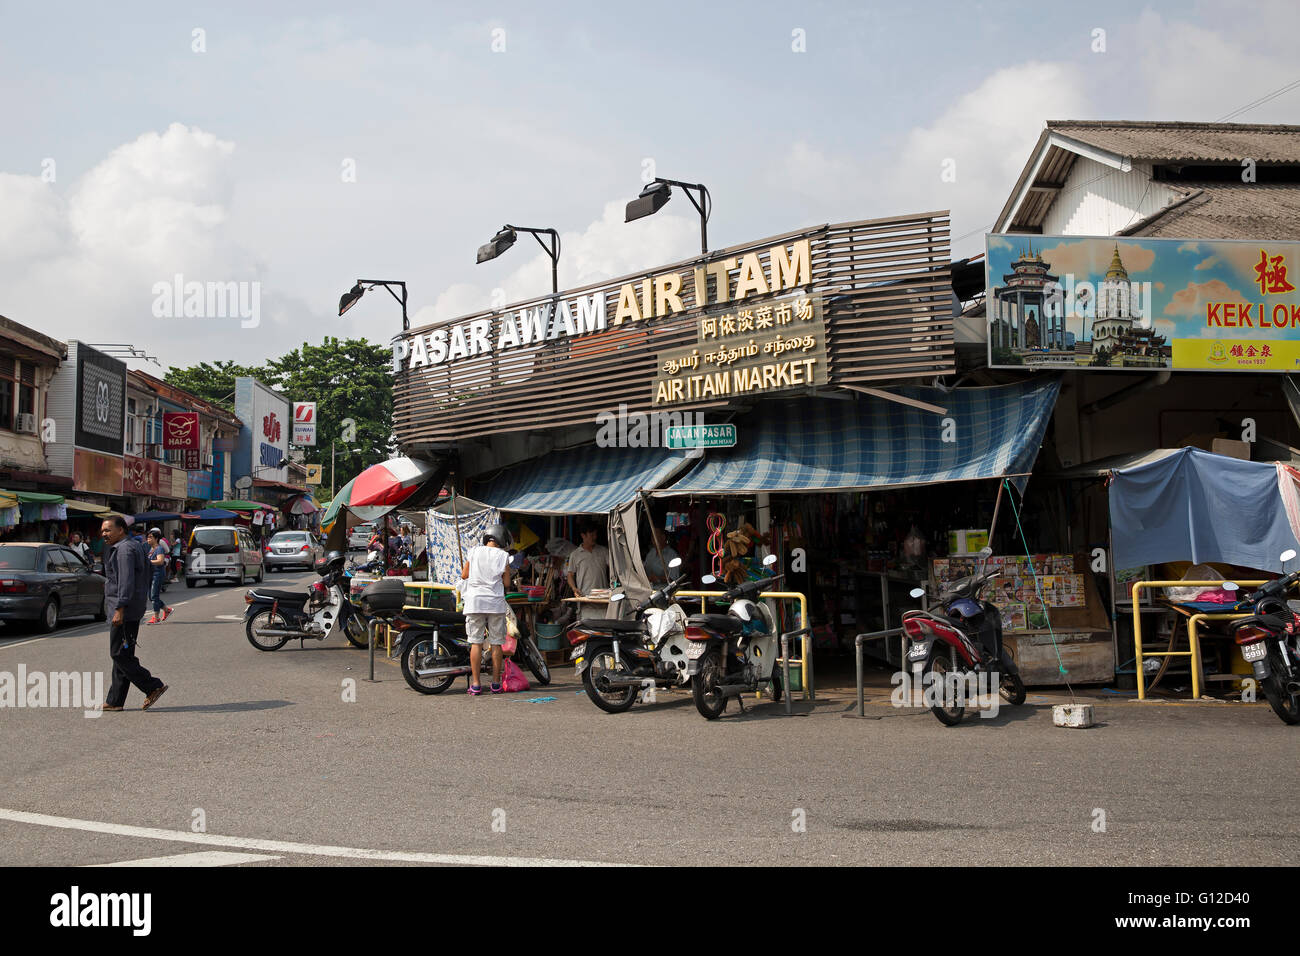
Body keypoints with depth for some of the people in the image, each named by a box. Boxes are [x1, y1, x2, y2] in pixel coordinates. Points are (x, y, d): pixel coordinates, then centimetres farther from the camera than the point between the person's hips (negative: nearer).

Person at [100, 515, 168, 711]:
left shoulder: (124, 549, -14)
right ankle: (114, 701, 15)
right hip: (132, 610, 11)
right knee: (122, 655, 11)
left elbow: (126, 581, -22)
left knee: (120, 654, -8)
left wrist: (120, 609, -27)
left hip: (125, 609, -11)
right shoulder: (134, 546, 18)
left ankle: (153, 687, -8)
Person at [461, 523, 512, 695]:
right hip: (496, 603, -1)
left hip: (475, 602, 1)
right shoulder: (503, 556, 1)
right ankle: (496, 683, 9)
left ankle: (476, 684, 0)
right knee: (496, 643, 6)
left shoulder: (474, 552, 4)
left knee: (476, 642, 2)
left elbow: (464, 575, 11)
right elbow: (507, 583, 0)